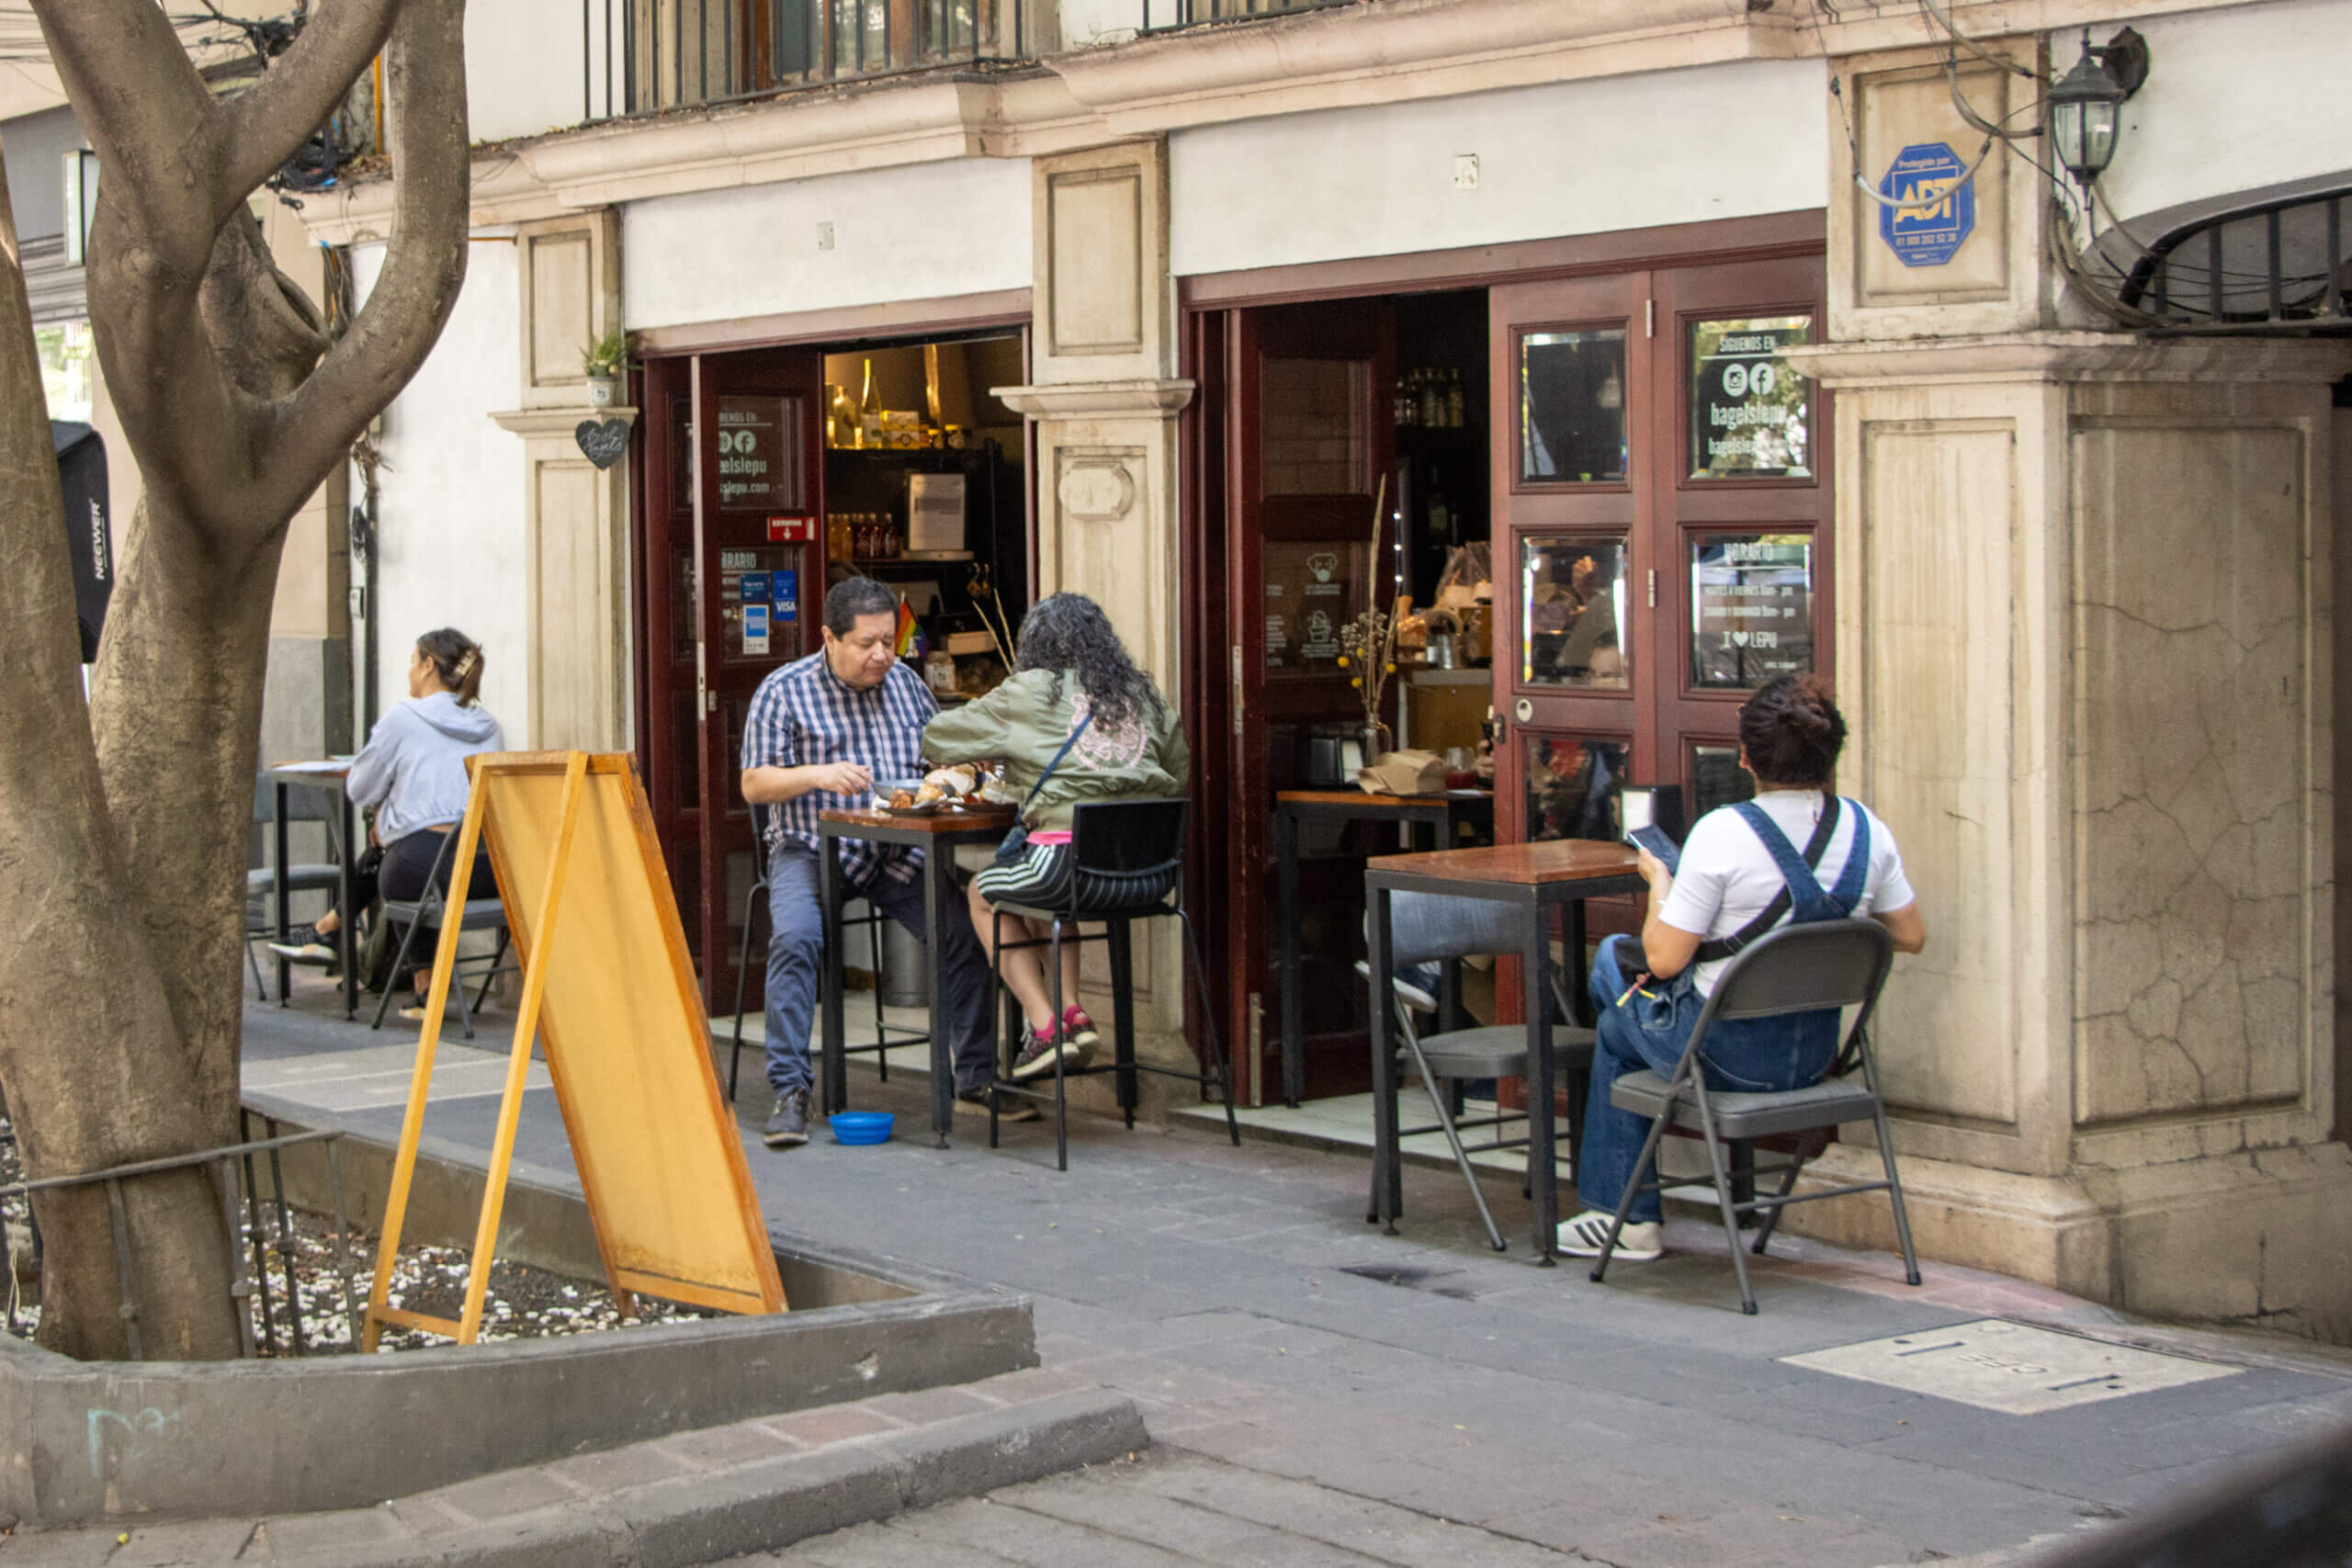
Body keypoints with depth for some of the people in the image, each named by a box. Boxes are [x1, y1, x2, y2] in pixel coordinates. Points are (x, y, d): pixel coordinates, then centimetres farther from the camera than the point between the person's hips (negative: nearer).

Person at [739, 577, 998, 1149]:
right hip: (811, 850, -3)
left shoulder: (905, 683, 11)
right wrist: (818, 775, -22)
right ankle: (789, 1091, -24)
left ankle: (977, 1076, -7)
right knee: (795, 937, -31)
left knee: (965, 927, -19)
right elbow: (754, 784, -5)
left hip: (898, 852, 3)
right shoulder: (784, 691, -2)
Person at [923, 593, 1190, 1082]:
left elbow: (936, 738, 13)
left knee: (983, 893, 25)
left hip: (1071, 857, -5)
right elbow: (1179, 771, 25)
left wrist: (996, 749, 35)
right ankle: (1072, 1011, 22)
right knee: (1044, 894, 36)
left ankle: (1044, 1025, 13)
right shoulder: (1143, 694, 16)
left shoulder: (1029, 694, 5)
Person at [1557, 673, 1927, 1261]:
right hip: (1816, 1053, 7)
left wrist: (1659, 882, -1)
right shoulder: (1868, 830, -6)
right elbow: (1911, 936, 5)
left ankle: (1624, 1217, 33)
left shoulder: (1723, 833, -24)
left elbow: (1664, 960, -20)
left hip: (1729, 1058, -7)